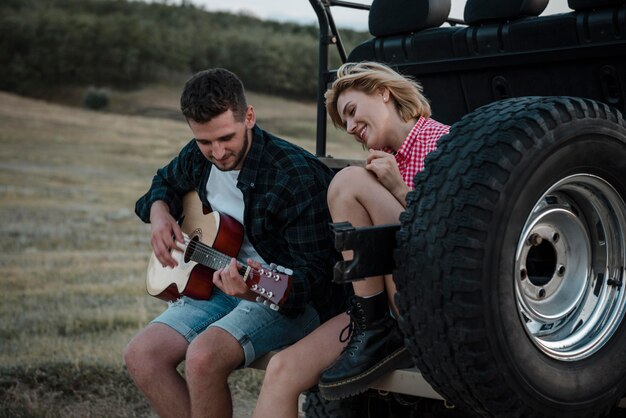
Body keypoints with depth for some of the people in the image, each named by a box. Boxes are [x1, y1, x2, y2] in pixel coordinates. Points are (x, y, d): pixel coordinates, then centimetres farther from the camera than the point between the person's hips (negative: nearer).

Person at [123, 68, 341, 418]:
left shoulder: (297, 175, -21)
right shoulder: (198, 158, 1)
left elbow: (312, 270, -20)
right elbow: (165, 183, 26)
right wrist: (159, 214, 2)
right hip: (219, 285, 7)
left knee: (203, 356, -32)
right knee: (141, 355, -13)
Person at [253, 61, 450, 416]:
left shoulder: (439, 139, -1)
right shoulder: (388, 163, 22)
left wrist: (399, 190, -13)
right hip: (390, 307, 7)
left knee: (349, 182, -15)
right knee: (283, 370, -11)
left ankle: (377, 333, -13)